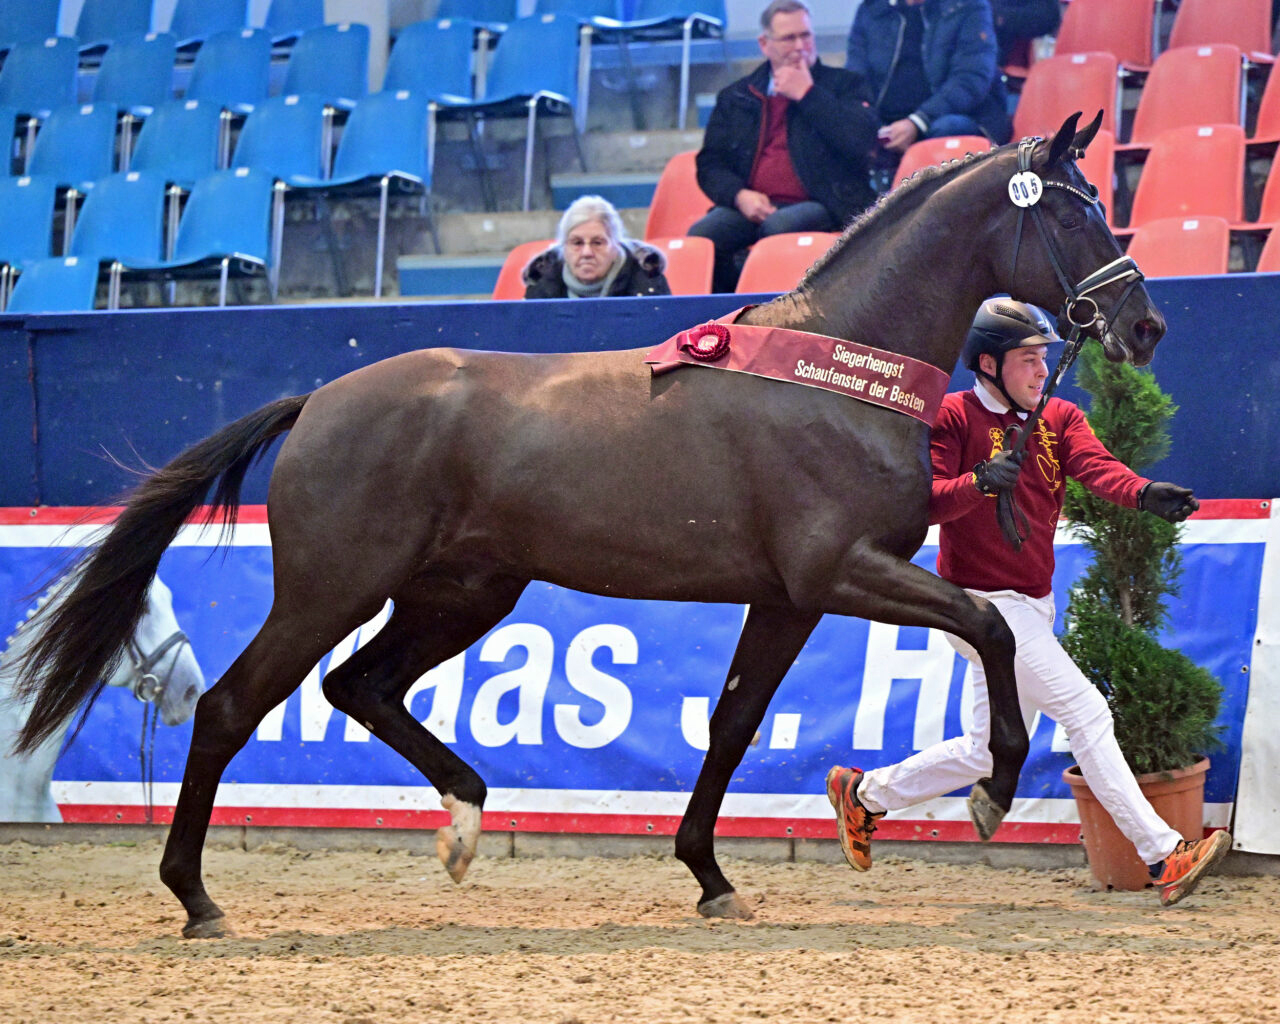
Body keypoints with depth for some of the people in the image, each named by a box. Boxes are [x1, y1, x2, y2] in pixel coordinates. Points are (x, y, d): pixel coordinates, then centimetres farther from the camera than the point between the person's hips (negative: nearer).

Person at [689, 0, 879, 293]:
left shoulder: (843, 85, 12)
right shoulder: (735, 97, 20)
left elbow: (861, 140, -6)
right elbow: (709, 164, 16)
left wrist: (806, 94, -4)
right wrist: (739, 195, -6)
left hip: (820, 207, -3)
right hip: (753, 209, 3)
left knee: (779, 226, -38)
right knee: (700, 236, -28)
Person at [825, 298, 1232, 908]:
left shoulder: (1060, 418, 7)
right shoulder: (952, 416, -9)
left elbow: (1096, 466, -13)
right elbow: (924, 503, -18)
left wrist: (1145, 494, -34)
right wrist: (979, 481, -37)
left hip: (1033, 606, 8)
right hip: (982, 603, -8)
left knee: (987, 752, 14)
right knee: (1084, 711, -17)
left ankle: (863, 794, 32)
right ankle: (1163, 856, -19)